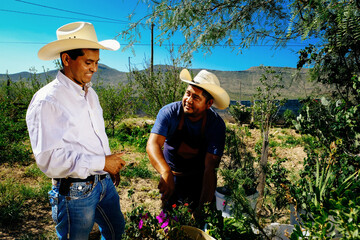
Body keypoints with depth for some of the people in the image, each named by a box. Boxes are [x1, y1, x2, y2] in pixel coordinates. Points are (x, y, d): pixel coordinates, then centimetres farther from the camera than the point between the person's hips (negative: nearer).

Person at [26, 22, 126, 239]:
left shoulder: (90, 93, 7)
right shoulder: (46, 101, -20)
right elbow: (50, 158, -25)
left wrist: (112, 166, 15)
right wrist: (102, 163, -22)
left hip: (104, 181, 8)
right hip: (75, 192, -8)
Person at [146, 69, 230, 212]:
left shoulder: (216, 125, -22)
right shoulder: (169, 112, -23)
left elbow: (210, 167, -27)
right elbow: (153, 144, -34)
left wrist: (205, 204, -39)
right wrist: (166, 172, -53)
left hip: (199, 179, 0)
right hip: (171, 177, 1)